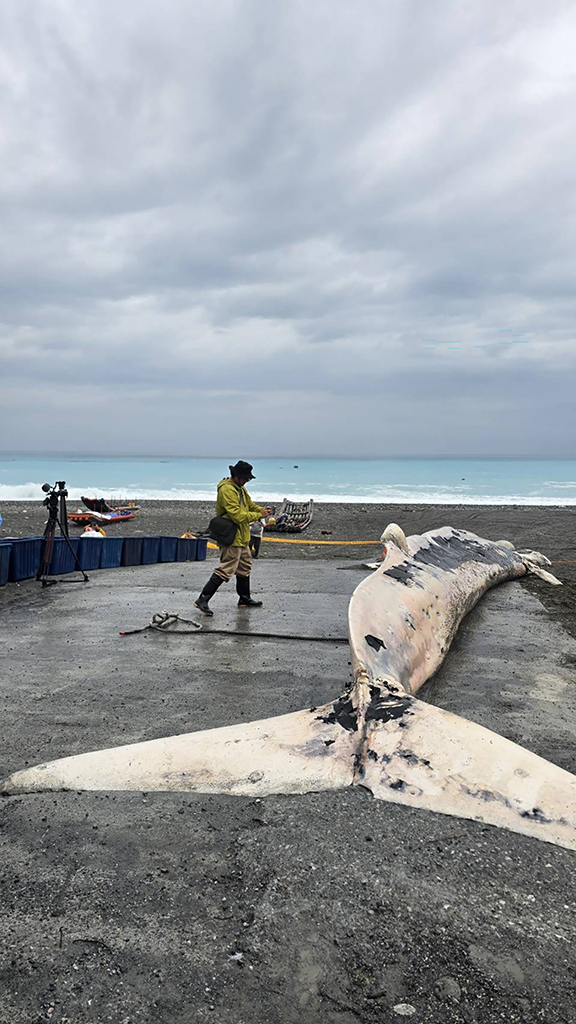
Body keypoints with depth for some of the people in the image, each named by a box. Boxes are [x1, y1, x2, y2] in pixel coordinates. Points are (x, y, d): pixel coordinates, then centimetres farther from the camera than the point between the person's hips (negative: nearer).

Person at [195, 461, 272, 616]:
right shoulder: (227, 490, -20)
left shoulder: (240, 488, 13)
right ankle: (203, 600, -12)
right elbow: (238, 515, -25)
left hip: (242, 538, 11)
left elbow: (249, 504, 24)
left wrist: (262, 510, 3)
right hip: (232, 538, -11)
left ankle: (245, 599, 33)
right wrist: (258, 515, -17)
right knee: (226, 570, -13)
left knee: (245, 568, 20)